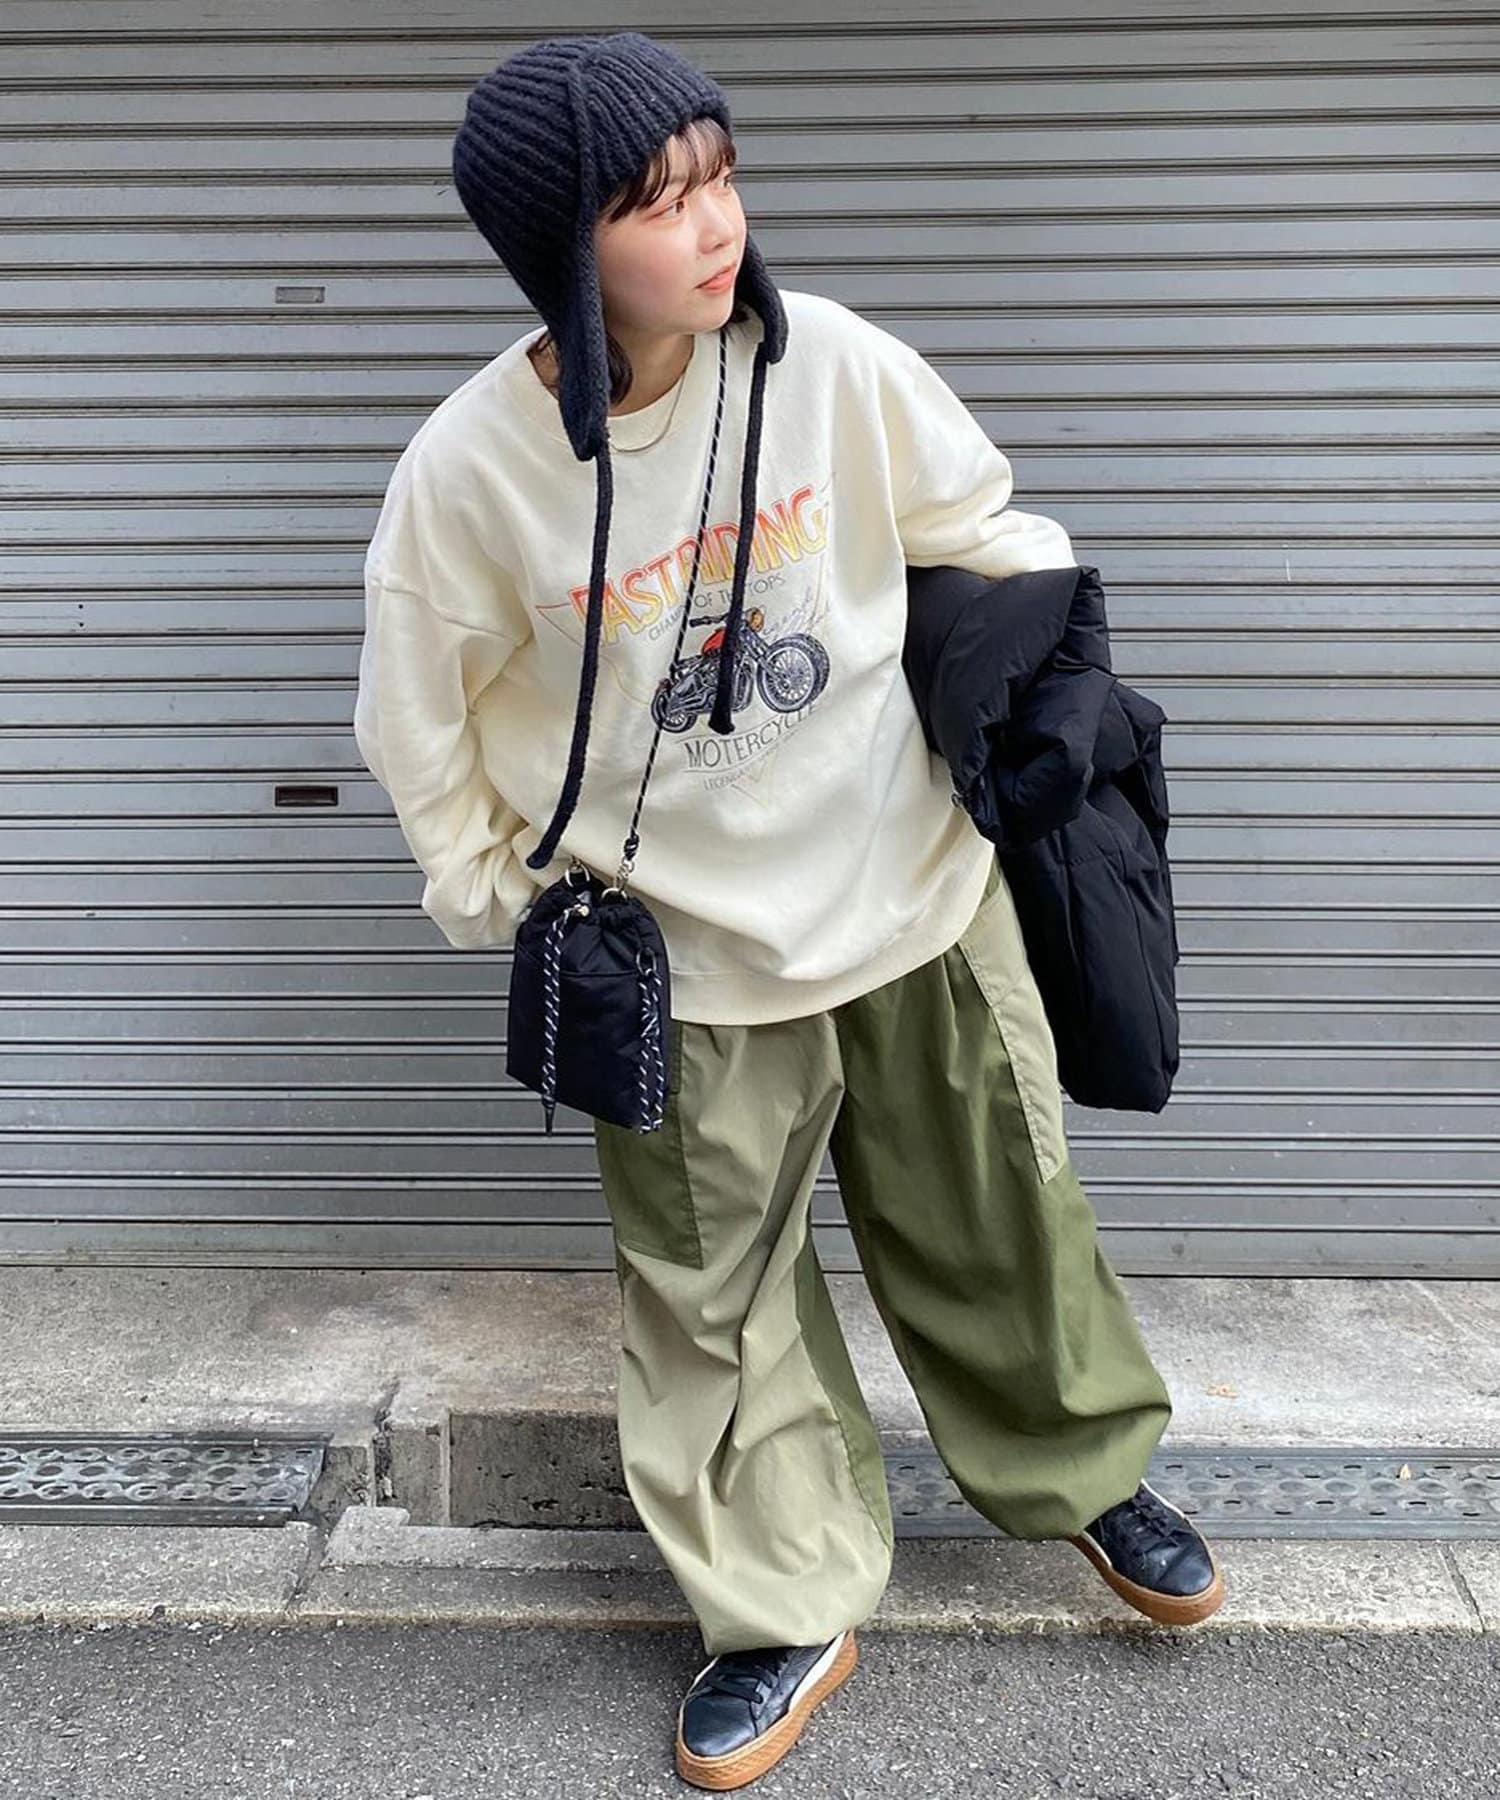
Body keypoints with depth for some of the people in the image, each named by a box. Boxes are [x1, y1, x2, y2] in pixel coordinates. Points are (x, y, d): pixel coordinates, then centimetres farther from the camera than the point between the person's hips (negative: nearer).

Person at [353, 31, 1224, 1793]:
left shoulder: (830, 361, -12)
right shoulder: (469, 469, -15)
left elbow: (985, 535, 4)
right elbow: (426, 727, -2)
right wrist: (518, 913, 0)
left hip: (917, 890, 2)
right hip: (681, 958, -1)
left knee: (1000, 1220, 17)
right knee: (714, 1295, 11)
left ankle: (1084, 1468, 47)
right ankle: (788, 1603, 35)